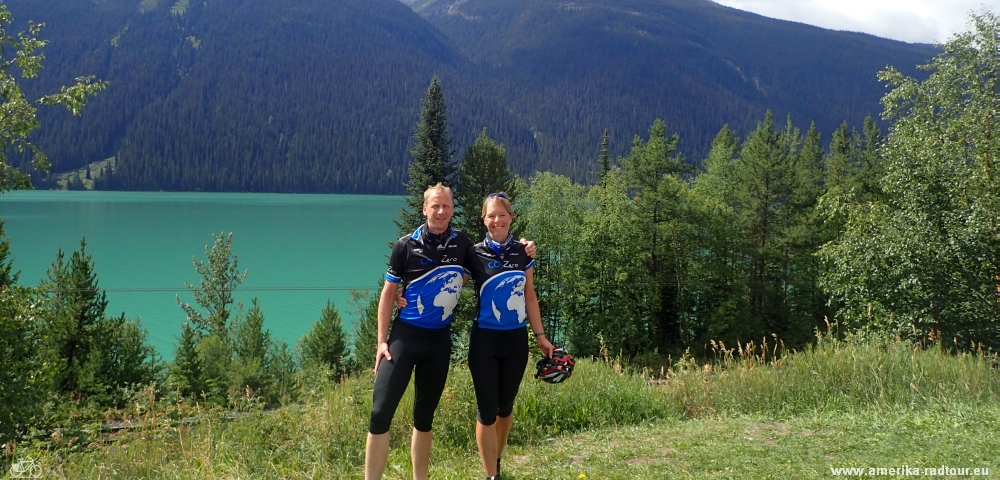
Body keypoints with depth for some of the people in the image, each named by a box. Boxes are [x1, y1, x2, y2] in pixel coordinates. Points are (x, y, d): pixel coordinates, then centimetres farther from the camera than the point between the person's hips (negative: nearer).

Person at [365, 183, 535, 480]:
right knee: (381, 412, -11)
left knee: (425, 416, 13)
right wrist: (382, 341, -5)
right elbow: (389, 293, 1)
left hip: (440, 339, 3)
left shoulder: (463, 244, 2)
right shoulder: (406, 245, -5)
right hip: (405, 334, -2)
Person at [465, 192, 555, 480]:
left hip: (516, 339, 3)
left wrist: (540, 336, 7)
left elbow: (530, 298, 9)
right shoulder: (474, 254, -6)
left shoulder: (522, 253, 3)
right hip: (485, 340, -3)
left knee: (505, 407, 15)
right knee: (487, 411, 0)